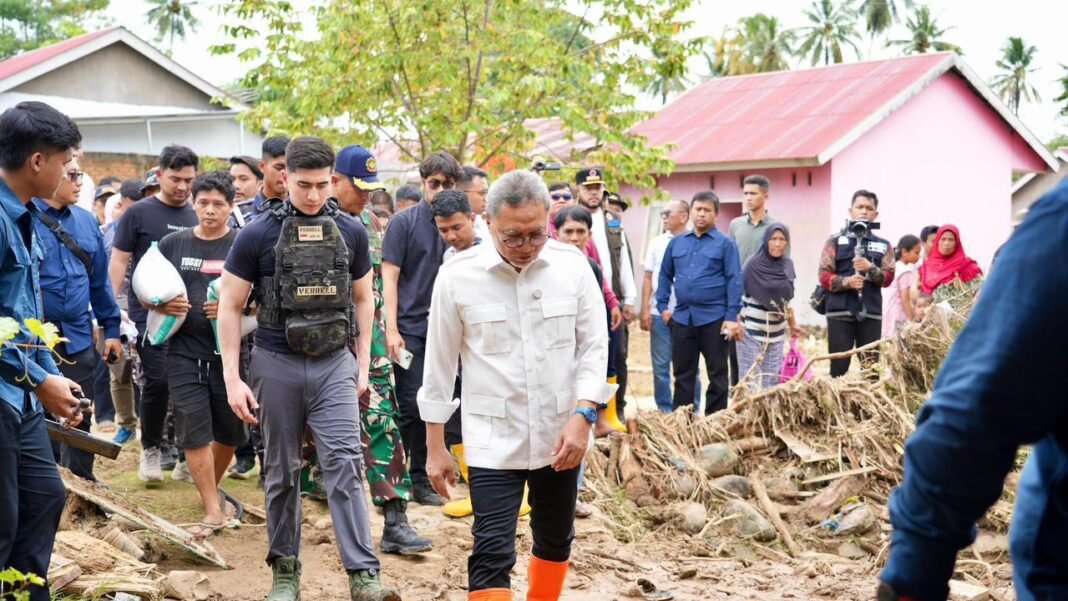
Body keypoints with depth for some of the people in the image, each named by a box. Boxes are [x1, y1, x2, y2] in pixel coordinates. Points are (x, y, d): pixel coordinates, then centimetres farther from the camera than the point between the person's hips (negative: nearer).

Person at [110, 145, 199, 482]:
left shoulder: (196, 217, 12)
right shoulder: (139, 213, 0)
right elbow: (119, 261, -1)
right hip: (149, 313, -4)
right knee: (158, 380, -10)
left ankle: (179, 448, 18)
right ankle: (151, 449, 8)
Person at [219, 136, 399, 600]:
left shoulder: (350, 232, 3)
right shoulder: (257, 235, -5)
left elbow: (362, 299, 13)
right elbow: (230, 307, -2)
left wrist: (362, 365, 9)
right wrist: (233, 379, -7)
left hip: (335, 365, 1)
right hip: (276, 365, -1)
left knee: (344, 465, -9)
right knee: (282, 473, 9)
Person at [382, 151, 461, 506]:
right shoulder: (404, 222, -3)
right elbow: (389, 277, -5)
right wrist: (391, 329, -12)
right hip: (411, 329, -4)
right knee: (410, 408, -3)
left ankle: (420, 480, 18)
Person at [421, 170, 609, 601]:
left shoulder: (573, 265, -5)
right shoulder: (458, 276, -10)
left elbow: (594, 346, 1)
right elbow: (440, 365, -2)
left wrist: (583, 416, -12)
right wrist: (435, 447, 1)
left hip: (560, 435, 3)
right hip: (493, 440, -3)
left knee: (555, 541, 19)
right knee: (492, 553, -7)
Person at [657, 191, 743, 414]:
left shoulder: (725, 244, -2)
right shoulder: (676, 243, 11)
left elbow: (734, 280, -6)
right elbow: (665, 275, 18)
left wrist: (732, 316, -12)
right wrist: (662, 306, 8)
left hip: (714, 318, -4)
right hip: (682, 318, 4)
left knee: (717, 374, 4)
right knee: (683, 374, 10)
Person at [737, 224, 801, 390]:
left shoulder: (787, 266, 6)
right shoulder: (753, 265, -10)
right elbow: (738, 294, -9)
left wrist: (793, 324, 23)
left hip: (776, 332, 5)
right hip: (751, 331, -5)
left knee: (772, 380, 5)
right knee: (751, 378, -4)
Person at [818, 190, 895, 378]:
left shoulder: (883, 246, 12)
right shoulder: (835, 241, 6)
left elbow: (888, 279, 4)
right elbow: (824, 276, 0)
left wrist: (870, 268, -14)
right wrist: (846, 281, -17)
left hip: (871, 314, 2)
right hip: (840, 313, -2)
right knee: (838, 367, -3)